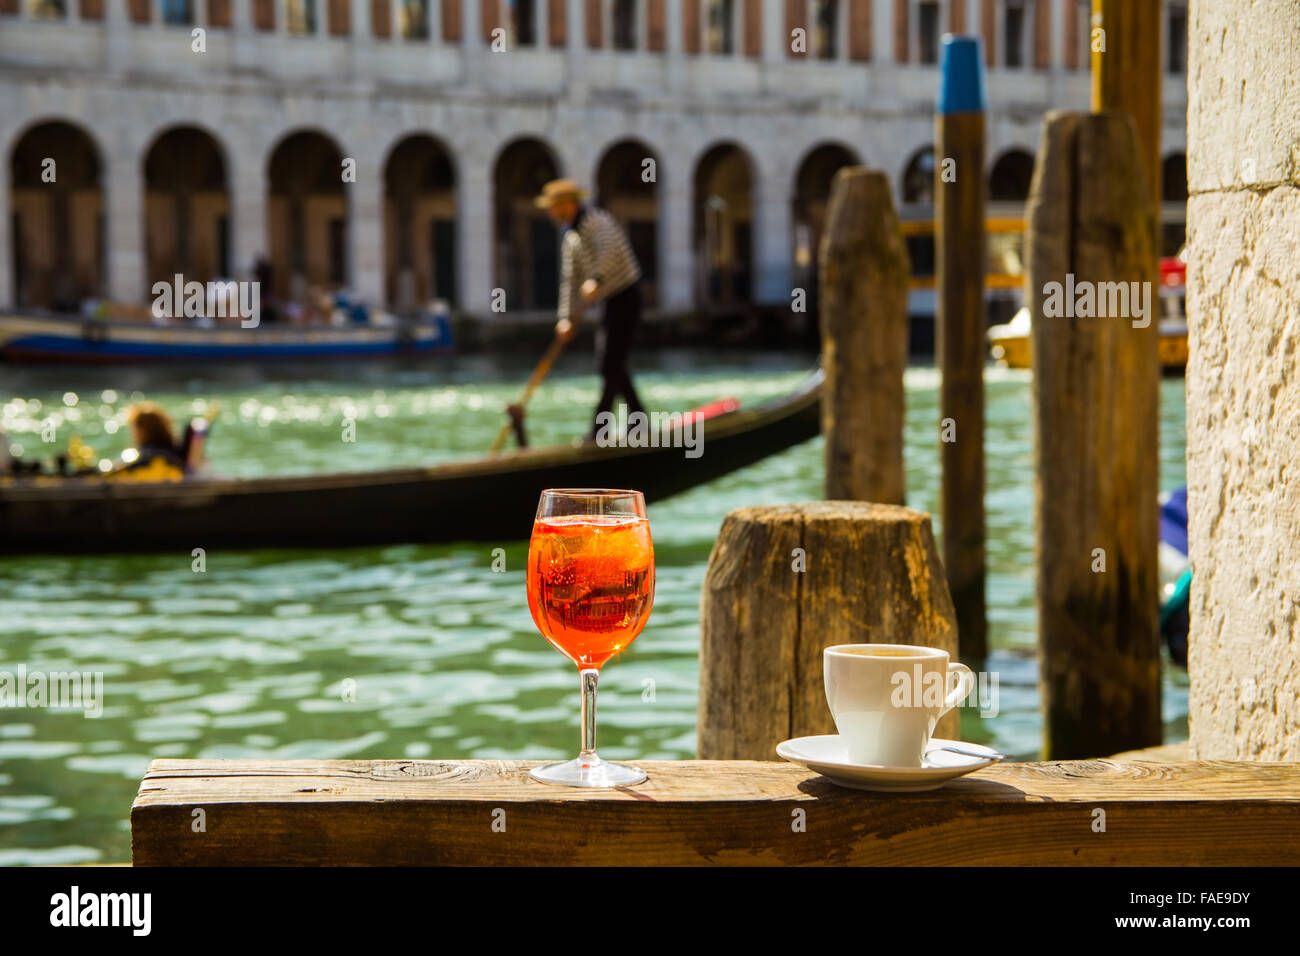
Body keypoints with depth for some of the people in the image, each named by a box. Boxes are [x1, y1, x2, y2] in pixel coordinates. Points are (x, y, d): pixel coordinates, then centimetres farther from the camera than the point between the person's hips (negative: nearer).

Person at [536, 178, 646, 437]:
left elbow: (609, 250, -34)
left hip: (625, 297, -10)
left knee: (611, 365, -10)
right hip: (612, 302, 10)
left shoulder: (596, 221, -15)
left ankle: (598, 432, -10)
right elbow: (570, 280, 13)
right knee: (609, 363, 13)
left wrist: (596, 280, -48)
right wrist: (568, 318, 6)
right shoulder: (570, 237, 12)